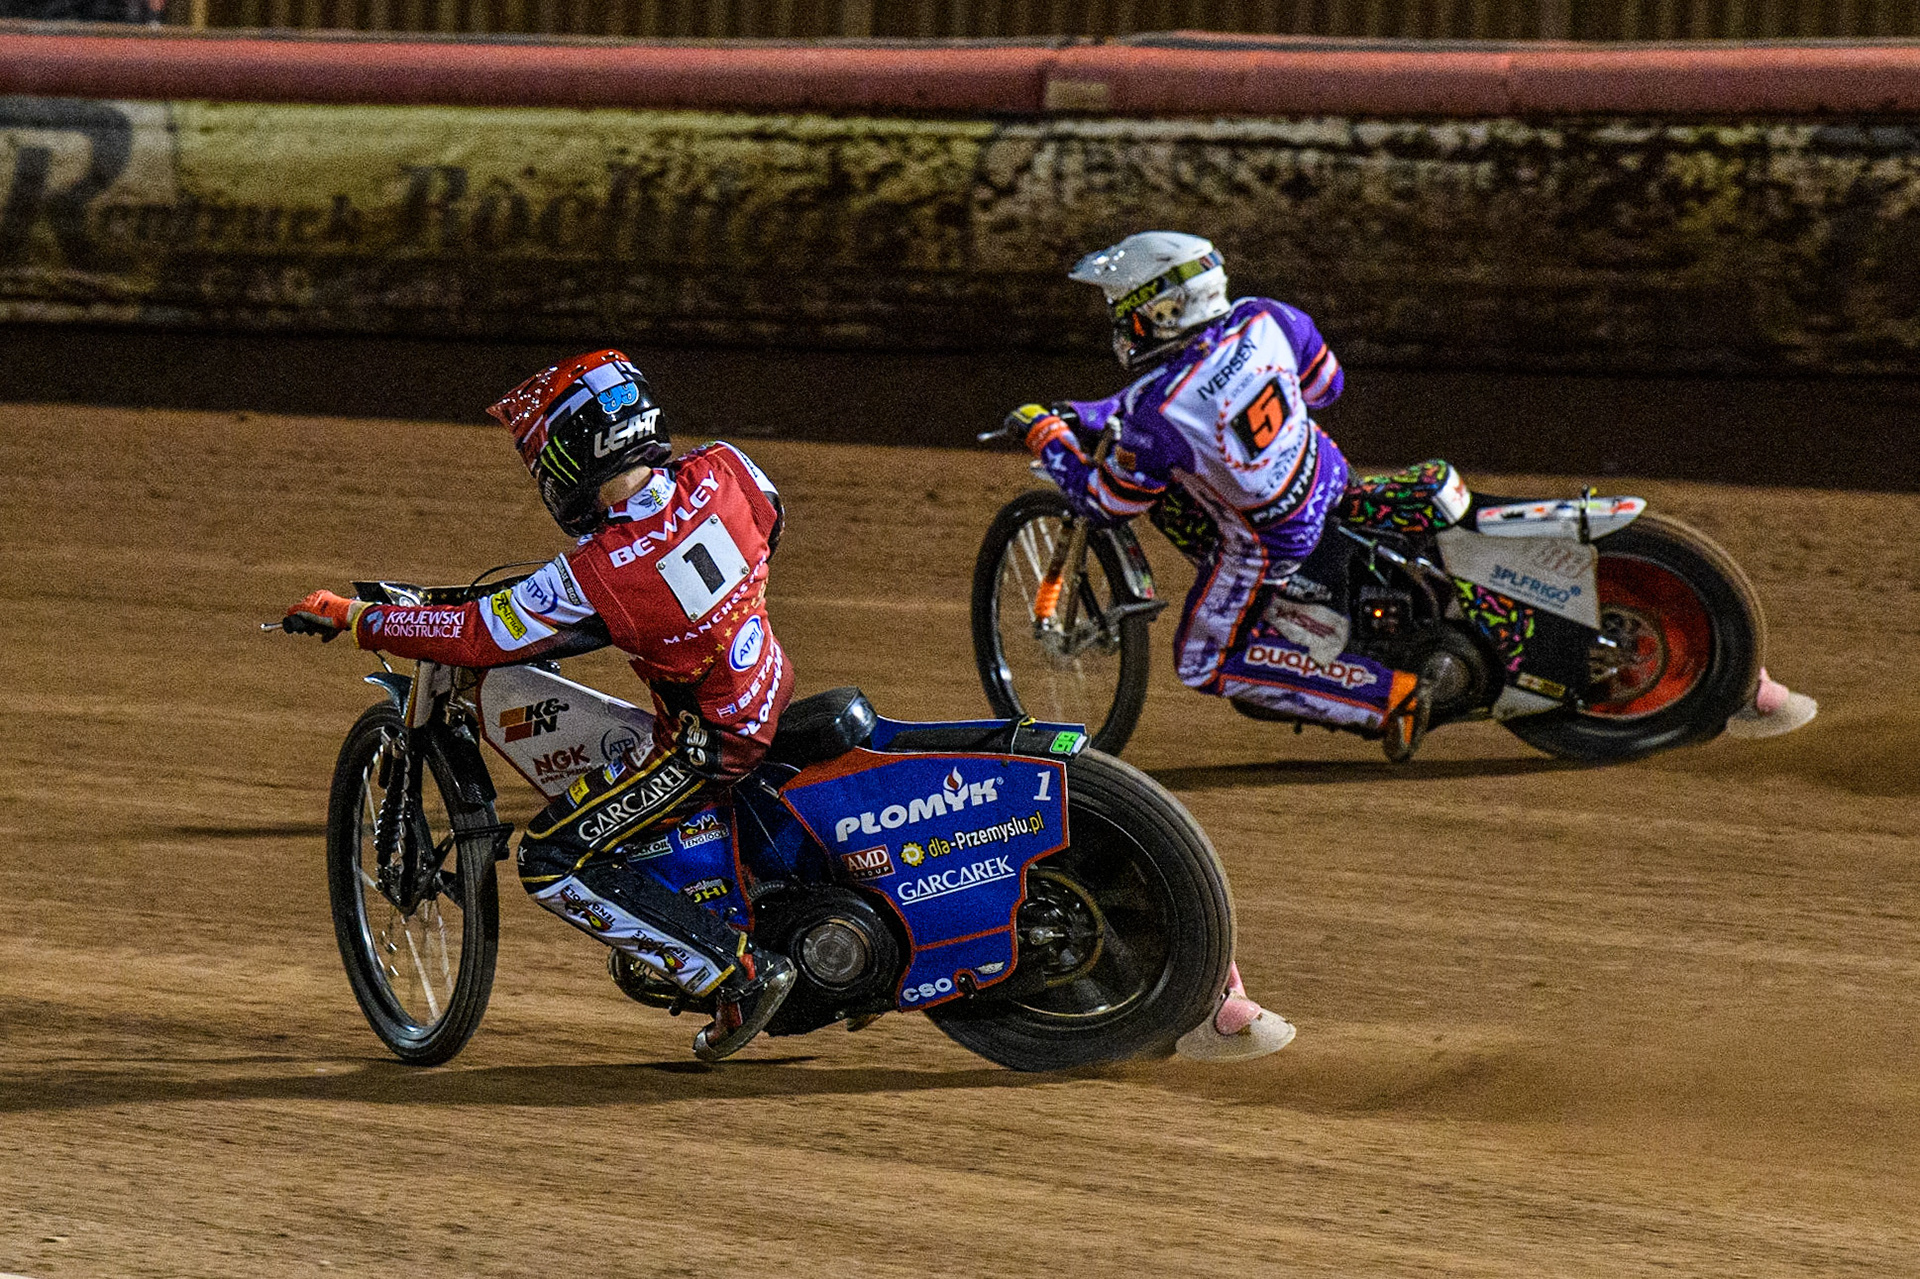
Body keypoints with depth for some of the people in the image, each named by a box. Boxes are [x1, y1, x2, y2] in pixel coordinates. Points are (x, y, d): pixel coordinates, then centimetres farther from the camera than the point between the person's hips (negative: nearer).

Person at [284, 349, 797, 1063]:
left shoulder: (593, 575, -26)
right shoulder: (723, 470, -10)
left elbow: (477, 635, -19)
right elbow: (769, 522, 13)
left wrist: (350, 616, -8)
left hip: (708, 743, -8)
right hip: (772, 690, 8)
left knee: (552, 862, -2)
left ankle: (742, 975, -4)